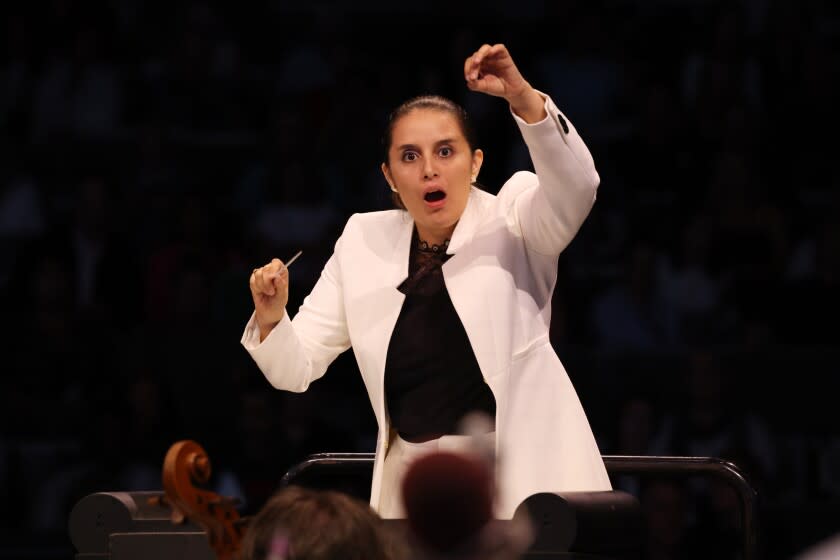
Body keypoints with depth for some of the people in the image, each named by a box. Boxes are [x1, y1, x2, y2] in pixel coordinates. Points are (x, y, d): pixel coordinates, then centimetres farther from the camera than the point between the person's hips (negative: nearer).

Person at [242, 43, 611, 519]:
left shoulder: (510, 223, -1)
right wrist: (271, 318, -15)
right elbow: (295, 370, 7)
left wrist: (522, 98, -38)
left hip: (524, 475, -3)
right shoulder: (363, 243, 7)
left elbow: (575, 185, -23)